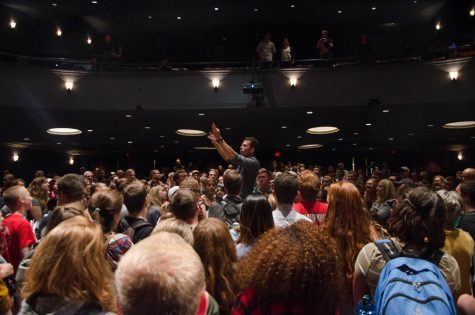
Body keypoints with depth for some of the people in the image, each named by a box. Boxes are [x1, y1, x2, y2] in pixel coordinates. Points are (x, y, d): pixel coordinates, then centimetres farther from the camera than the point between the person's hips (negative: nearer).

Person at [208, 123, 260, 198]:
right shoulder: (243, 161, 12)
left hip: (245, 198, -9)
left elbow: (234, 157, -29)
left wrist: (220, 139, -29)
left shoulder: (253, 162, -17)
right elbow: (227, 157, 12)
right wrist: (215, 142, 2)